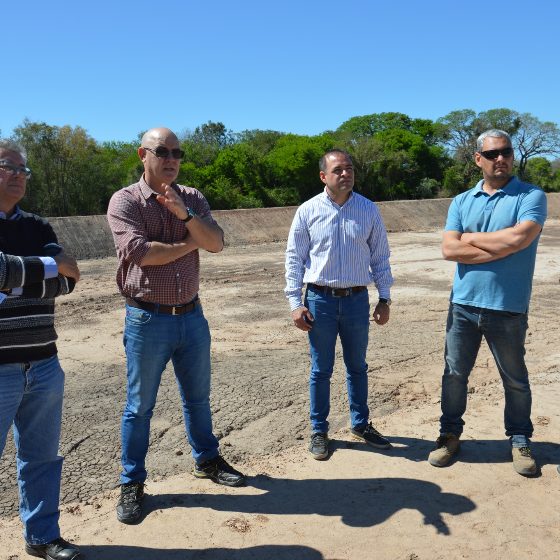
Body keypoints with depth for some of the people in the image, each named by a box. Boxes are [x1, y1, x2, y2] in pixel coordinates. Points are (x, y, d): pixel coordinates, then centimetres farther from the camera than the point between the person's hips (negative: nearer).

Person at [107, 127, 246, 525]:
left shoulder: (193, 198, 5)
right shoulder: (125, 201, -7)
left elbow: (216, 243, -7)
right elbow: (140, 252, -21)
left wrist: (185, 215, -22)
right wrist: (190, 243, -9)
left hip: (191, 315, 4)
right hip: (147, 319, -4)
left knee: (198, 397, 18)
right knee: (140, 406, 8)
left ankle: (207, 461, 38)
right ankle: (132, 483, 24)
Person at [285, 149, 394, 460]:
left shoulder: (369, 211, 1)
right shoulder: (308, 211, -3)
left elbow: (380, 257, 7)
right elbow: (294, 258, -1)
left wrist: (385, 298, 5)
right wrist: (295, 303, -6)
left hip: (357, 299, 2)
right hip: (320, 299, -1)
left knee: (357, 366, 16)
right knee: (321, 370, 9)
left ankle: (361, 424, 33)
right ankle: (319, 431, 24)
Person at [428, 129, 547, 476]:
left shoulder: (531, 197, -2)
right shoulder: (462, 202, 7)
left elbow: (520, 237, -21)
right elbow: (449, 249, -6)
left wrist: (472, 238, -8)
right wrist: (501, 248, -13)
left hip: (508, 307, -3)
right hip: (463, 304, 3)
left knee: (515, 379, 12)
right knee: (454, 374, 12)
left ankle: (520, 440, 31)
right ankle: (450, 434, 28)